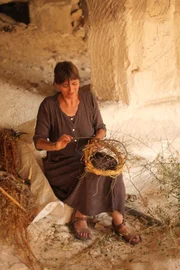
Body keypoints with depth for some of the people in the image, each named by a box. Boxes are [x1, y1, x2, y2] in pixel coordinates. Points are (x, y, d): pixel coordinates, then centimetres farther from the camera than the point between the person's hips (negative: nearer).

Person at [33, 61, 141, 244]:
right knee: (93, 176, -30)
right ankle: (79, 217, -7)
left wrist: (98, 137, -19)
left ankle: (118, 221, -12)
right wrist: (55, 145, -34)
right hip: (61, 164, -3)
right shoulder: (48, 105, -12)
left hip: (88, 156, 3)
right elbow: (38, 141, -13)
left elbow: (100, 127, 4)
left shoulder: (88, 98, -4)